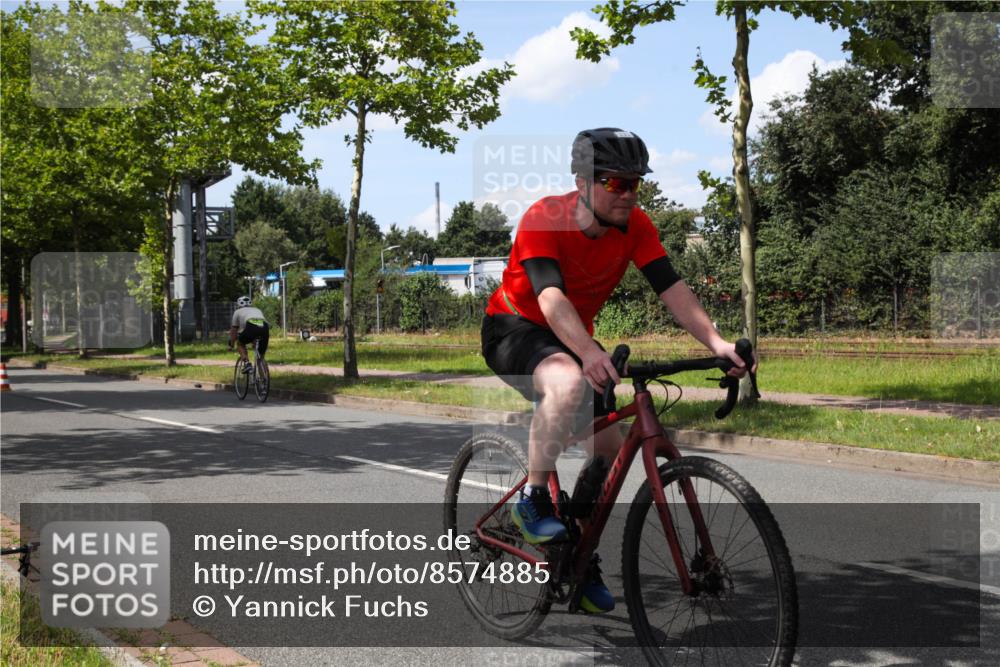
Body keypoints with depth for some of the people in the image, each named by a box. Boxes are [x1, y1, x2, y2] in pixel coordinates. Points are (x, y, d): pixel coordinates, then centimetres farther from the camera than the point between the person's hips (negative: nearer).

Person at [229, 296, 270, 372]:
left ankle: (247, 363, 5)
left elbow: (233, 331, 35)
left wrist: (231, 345, 46)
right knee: (261, 354, 20)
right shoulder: (257, 310, 41)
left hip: (251, 327, -3)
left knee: (241, 343, 24)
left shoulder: (238, 312, 31)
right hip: (265, 327, 3)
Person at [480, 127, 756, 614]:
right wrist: (590, 353, -56)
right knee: (569, 383, -38)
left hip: (573, 338, 6)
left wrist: (716, 342, -35)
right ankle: (532, 500, -22)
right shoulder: (544, 218, -26)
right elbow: (551, 296, -40)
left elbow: (671, 287, -19)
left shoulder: (635, 226, -11)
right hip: (513, 327, -6)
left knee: (608, 450, 1)